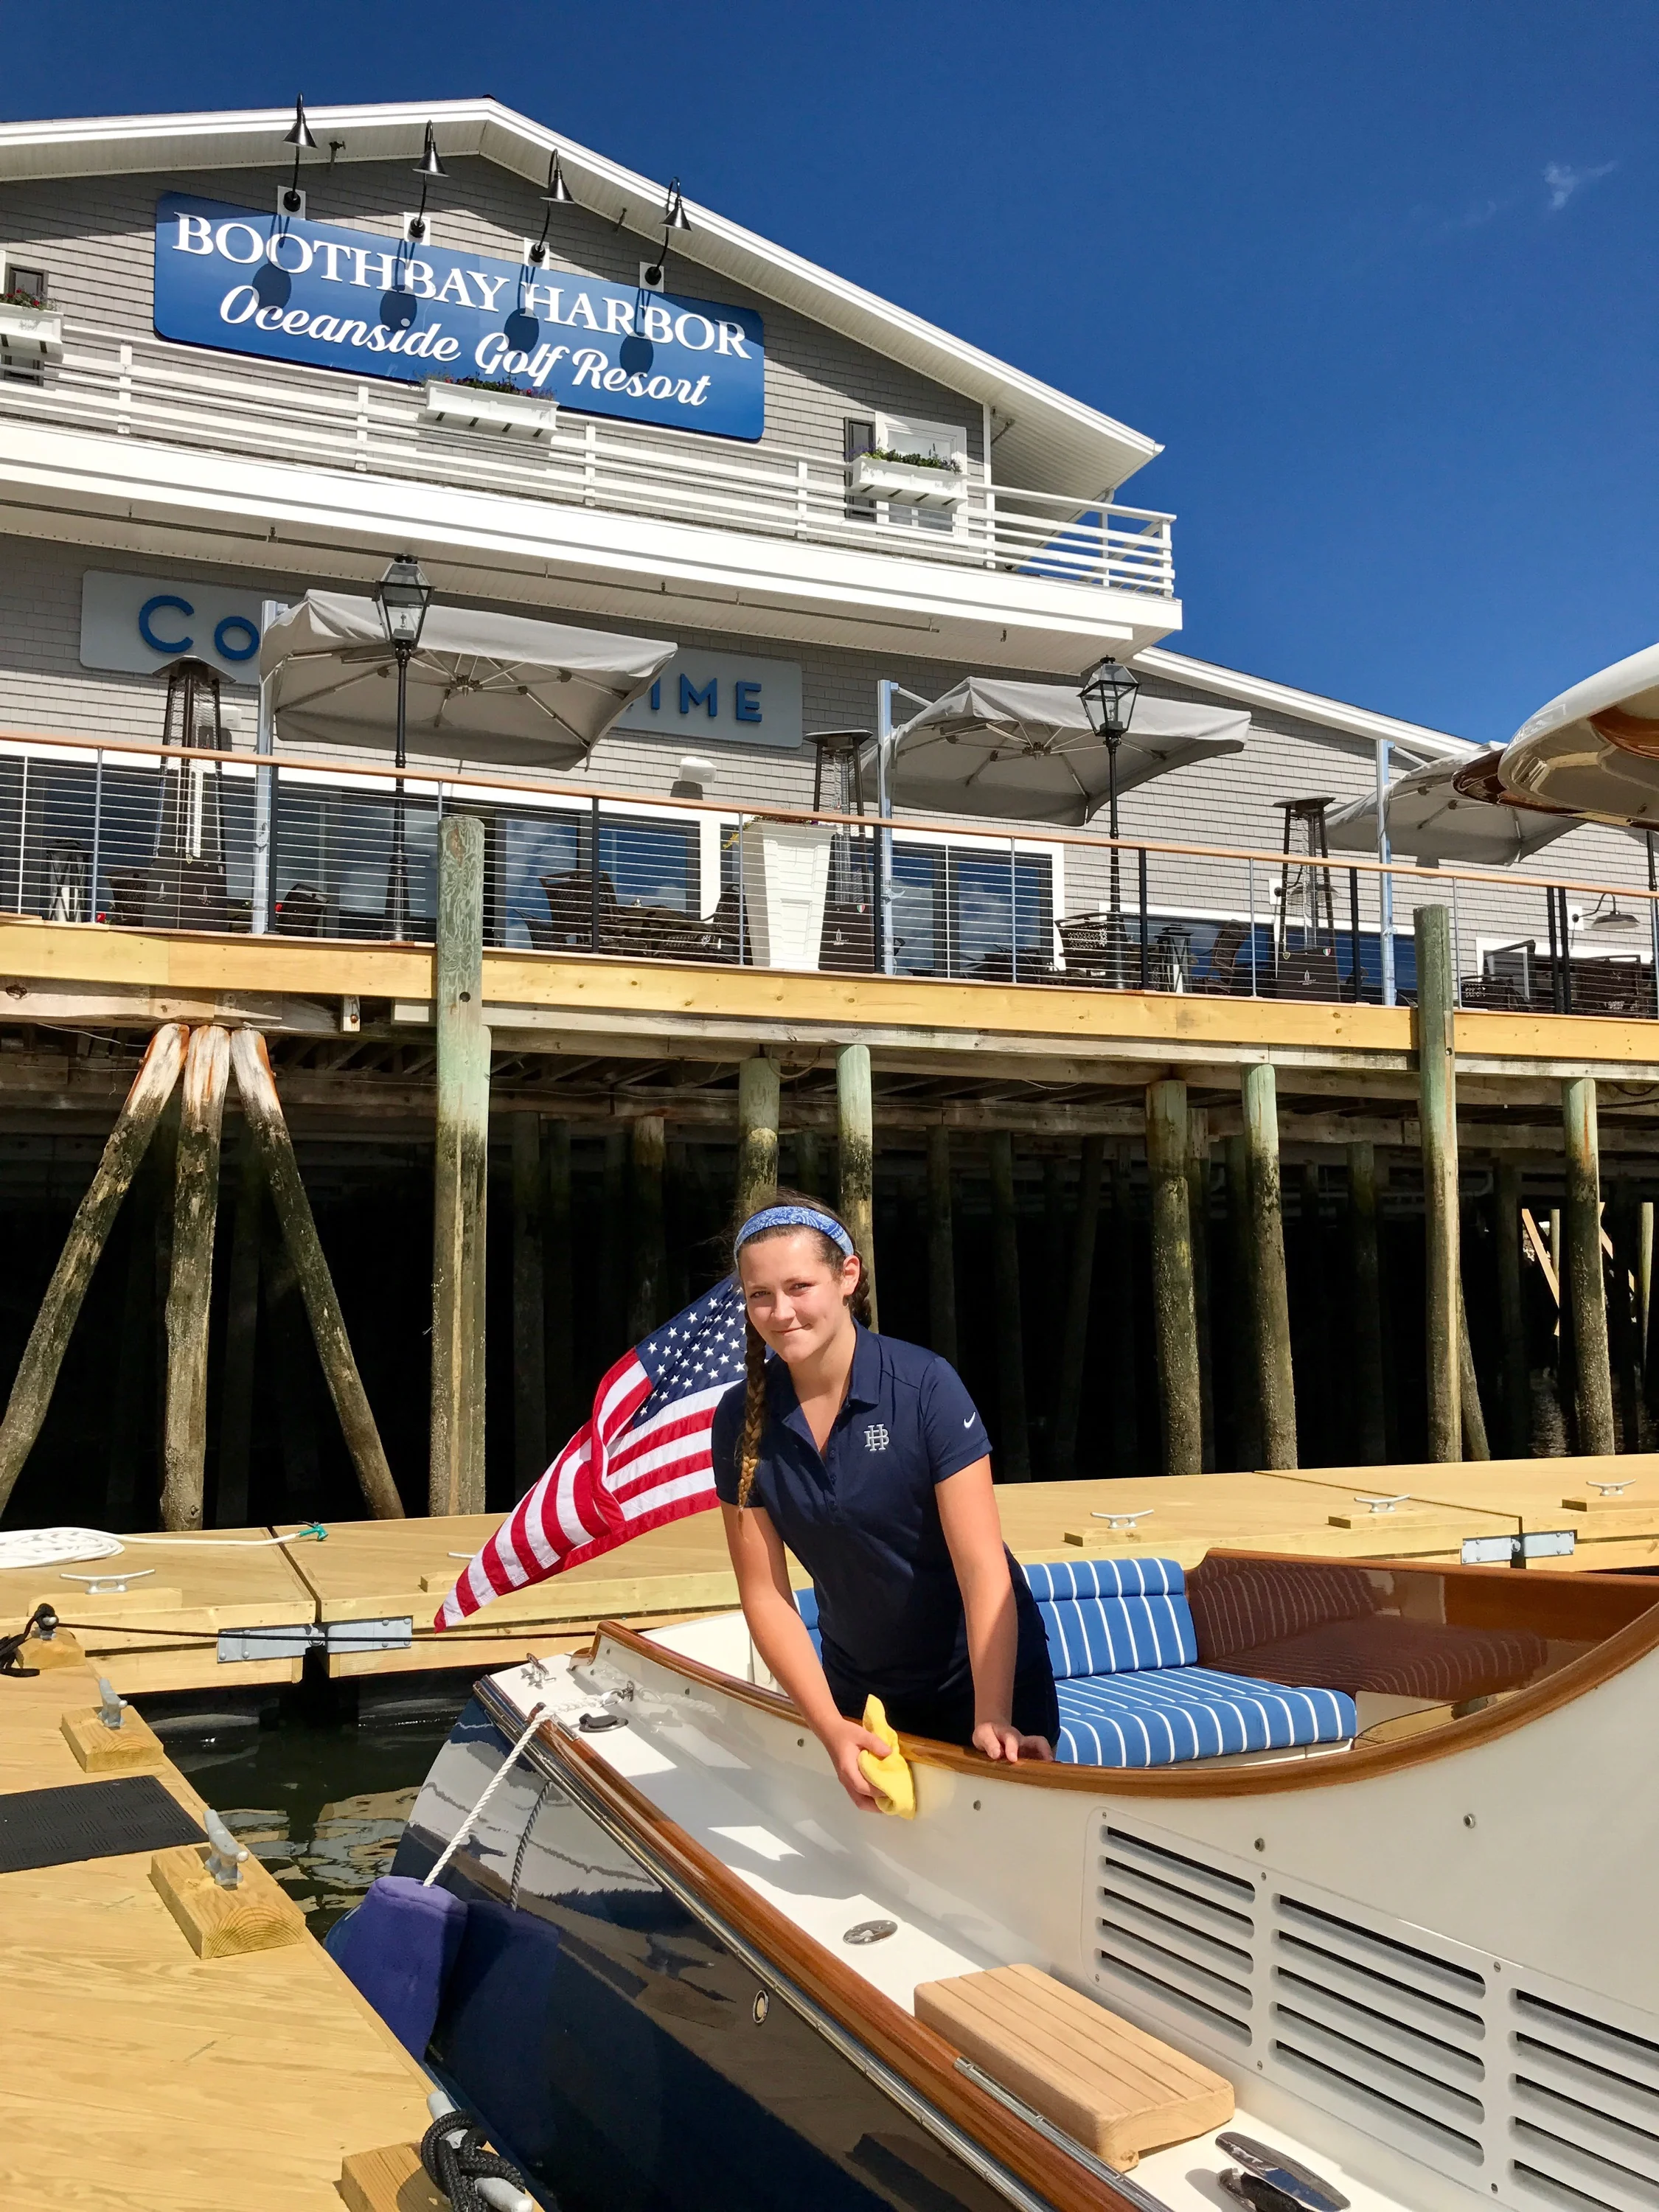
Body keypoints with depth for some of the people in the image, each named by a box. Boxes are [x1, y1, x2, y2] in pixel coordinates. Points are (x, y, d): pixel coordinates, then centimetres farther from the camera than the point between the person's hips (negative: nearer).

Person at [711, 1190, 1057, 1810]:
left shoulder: (924, 1386, -22)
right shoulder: (742, 1418, -12)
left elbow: (983, 1567, -24)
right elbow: (765, 1595, -9)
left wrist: (992, 1720, -32)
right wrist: (829, 1726, -19)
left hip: (980, 1673, -3)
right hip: (856, 1686, 3)